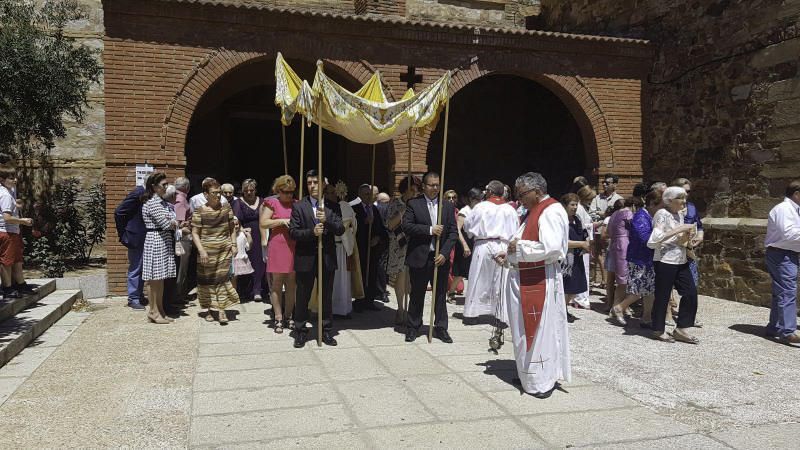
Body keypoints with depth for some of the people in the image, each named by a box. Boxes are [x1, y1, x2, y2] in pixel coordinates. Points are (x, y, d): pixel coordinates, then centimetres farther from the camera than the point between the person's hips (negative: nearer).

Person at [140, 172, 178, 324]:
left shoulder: (161, 201, 17)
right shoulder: (153, 203, -15)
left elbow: (172, 219, 15)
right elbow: (166, 223, -18)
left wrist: (174, 222, -6)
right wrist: (176, 223, 1)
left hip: (164, 242, 10)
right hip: (156, 241, -10)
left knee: (161, 278, 13)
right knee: (155, 278, -2)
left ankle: (160, 310, 19)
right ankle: (153, 312, 5)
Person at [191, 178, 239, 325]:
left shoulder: (227, 208, 6)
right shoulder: (199, 212, -5)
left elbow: (232, 229, 13)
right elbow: (195, 233, -5)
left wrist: (234, 245, 4)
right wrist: (201, 250, -15)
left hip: (224, 251, 2)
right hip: (207, 251, -2)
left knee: (223, 278, -4)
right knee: (206, 279, 7)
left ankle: (222, 310, -1)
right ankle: (207, 309, 22)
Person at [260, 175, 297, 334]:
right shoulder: (272, 203, 3)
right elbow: (263, 223, -3)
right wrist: (281, 221, -13)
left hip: (294, 247, 3)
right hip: (277, 247, -3)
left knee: (292, 283, 5)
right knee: (277, 283, 1)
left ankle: (288, 315, 17)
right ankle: (278, 318, 8)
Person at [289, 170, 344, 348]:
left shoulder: (333, 207, 6)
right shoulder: (299, 206, 0)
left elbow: (341, 230, -2)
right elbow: (293, 232, -6)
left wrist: (327, 220, -19)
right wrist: (312, 232, -21)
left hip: (327, 259, 2)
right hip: (306, 259, -2)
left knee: (327, 298, 11)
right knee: (302, 298, 7)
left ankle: (326, 332, 24)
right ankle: (300, 332, 20)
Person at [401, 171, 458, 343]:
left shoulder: (448, 206, 7)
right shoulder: (413, 204, 1)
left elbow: (453, 232, 4)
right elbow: (406, 226, -11)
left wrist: (444, 253, -8)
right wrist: (430, 230, -17)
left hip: (441, 258, 2)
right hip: (419, 258, -2)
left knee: (440, 295, 9)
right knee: (417, 295, 8)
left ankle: (441, 328, 19)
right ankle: (412, 327, 20)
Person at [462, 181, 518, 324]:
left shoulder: (480, 207, -3)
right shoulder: (510, 209, 1)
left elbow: (467, 225, 6)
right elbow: (515, 230, 4)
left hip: (483, 246, -1)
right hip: (503, 247, 1)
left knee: (478, 281, 7)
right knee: (501, 282, 7)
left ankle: (472, 313, 13)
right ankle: (502, 315, 10)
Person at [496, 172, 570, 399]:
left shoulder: (551, 212, -16)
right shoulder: (536, 211, 15)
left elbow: (551, 248, -27)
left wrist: (519, 247, -16)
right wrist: (509, 254, 7)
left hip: (539, 281, -10)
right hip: (525, 280, 10)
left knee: (540, 329, 0)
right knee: (526, 329, 16)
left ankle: (542, 381, 11)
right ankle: (529, 373, 28)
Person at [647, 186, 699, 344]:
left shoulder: (680, 214, 12)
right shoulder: (662, 214, -13)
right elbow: (653, 241, -25)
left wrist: (686, 238, -2)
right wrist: (679, 229, -23)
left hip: (681, 261, 8)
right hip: (665, 261, -8)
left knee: (691, 293, 6)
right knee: (662, 296, 1)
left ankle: (681, 329, 17)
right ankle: (658, 330, 17)